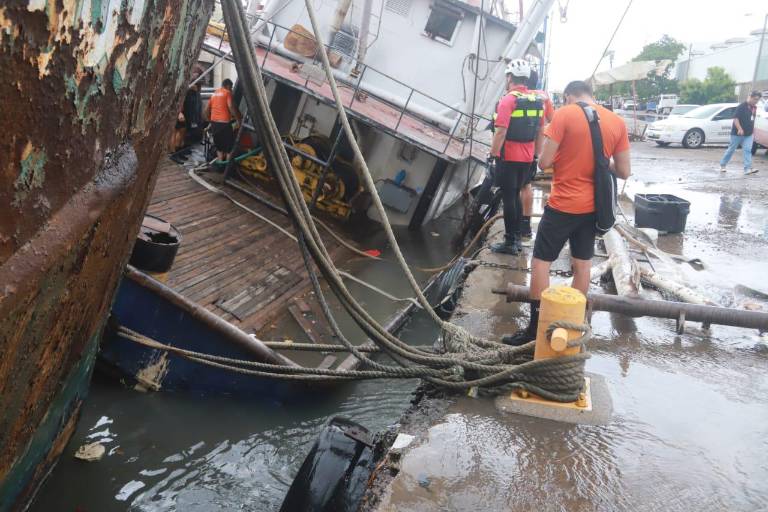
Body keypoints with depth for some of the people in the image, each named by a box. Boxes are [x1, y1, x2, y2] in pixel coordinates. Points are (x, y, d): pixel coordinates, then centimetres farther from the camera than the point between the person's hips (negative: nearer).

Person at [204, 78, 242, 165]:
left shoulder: (214, 94, 19)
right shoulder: (227, 93, -1)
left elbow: (207, 110, 21)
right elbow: (231, 107, -15)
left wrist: (210, 120, 32)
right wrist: (239, 118, -9)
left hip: (214, 123, 7)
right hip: (224, 122, -7)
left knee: (219, 146, 17)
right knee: (229, 145, 2)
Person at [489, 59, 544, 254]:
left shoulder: (508, 100, -15)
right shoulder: (536, 100, 8)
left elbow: (501, 132, -21)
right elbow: (539, 130, 14)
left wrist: (493, 155, -15)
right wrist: (537, 153, 22)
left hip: (508, 158, -7)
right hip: (527, 158, 7)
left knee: (508, 198, 0)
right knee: (516, 196, 18)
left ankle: (510, 242, 4)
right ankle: (517, 238, 23)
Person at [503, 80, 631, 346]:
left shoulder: (564, 114, -11)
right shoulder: (617, 122, 3)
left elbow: (544, 162, -13)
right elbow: (623, 172, 3)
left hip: (563, 205, -5)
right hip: (592, 206, 6)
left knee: (540, 263, 3)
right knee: (583, 265, 15)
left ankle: (535, 329, 6)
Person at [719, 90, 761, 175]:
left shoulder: (754, 107, 9)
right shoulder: (742, 107, -14)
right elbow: (735, 118, -19)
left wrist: (752, 129, 18)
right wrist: (740, 129, -28)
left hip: (748, 134, 6)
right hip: (737, 133, -6)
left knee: (747, 150, -6)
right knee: (731, 149, 5)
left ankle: (748, 168, -12)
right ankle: (722, 165, 20)